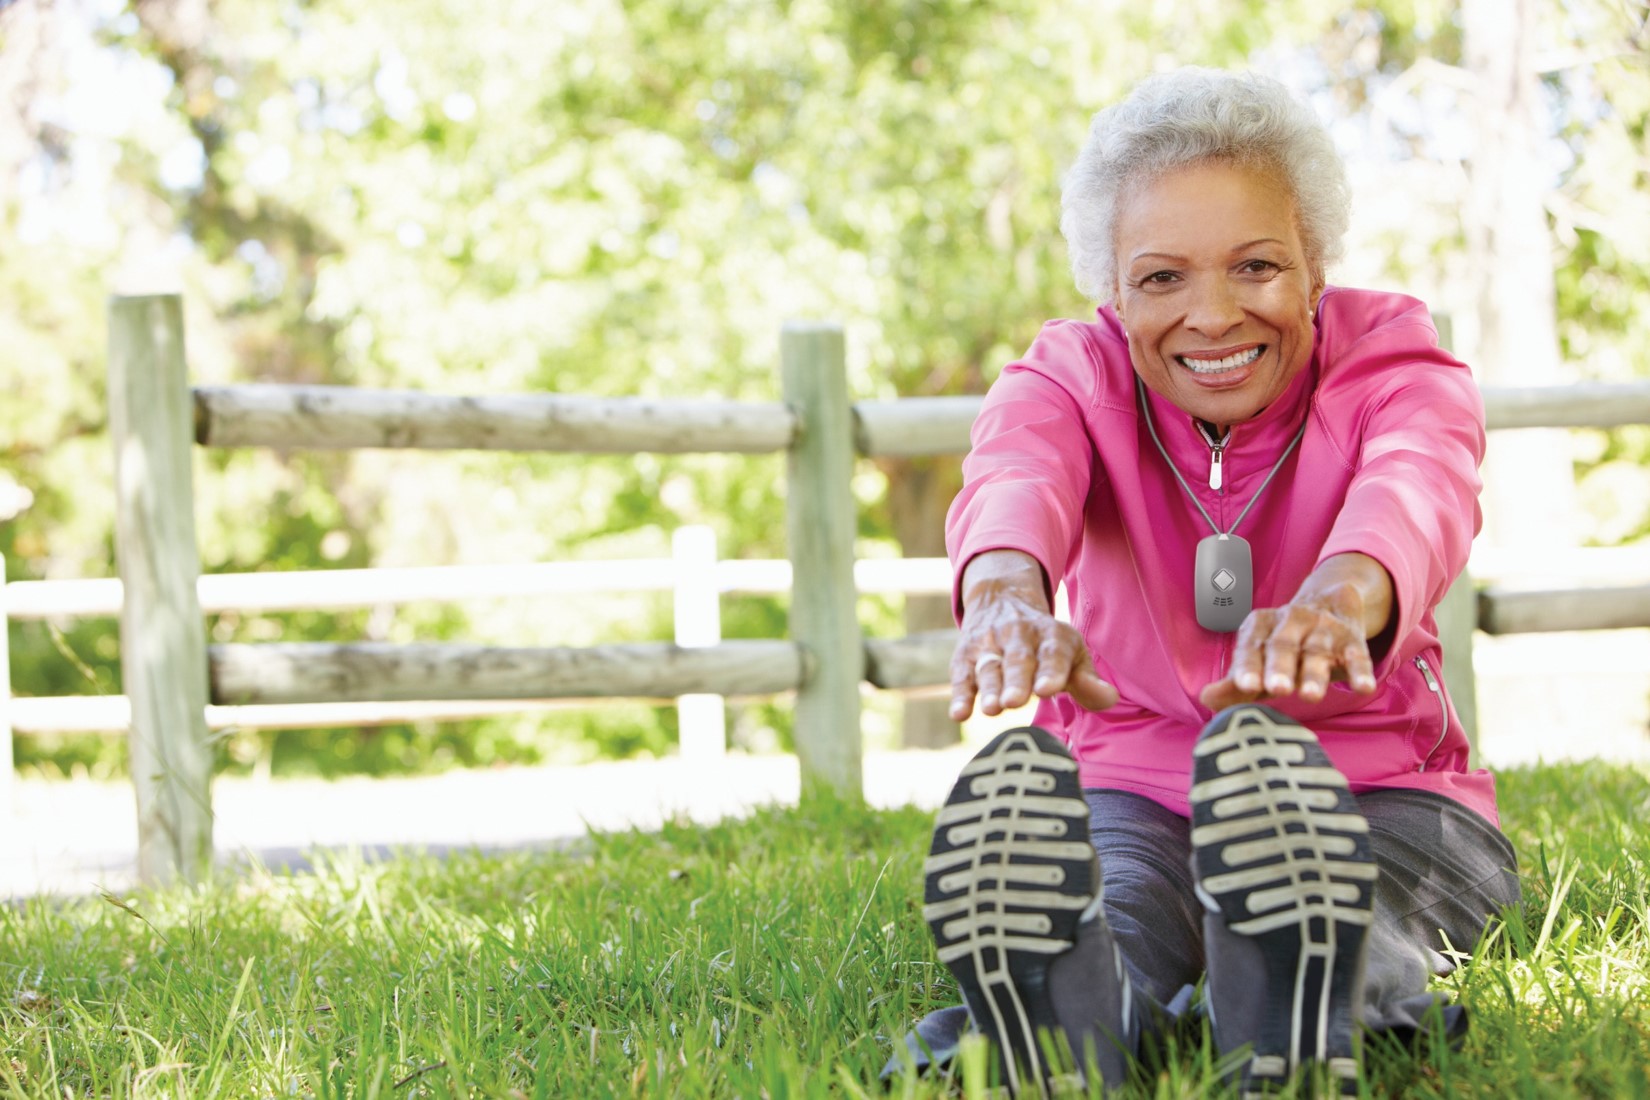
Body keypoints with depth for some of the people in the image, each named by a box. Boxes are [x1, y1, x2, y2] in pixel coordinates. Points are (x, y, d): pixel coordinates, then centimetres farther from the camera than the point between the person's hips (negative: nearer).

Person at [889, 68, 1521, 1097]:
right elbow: (1013, 480, -30)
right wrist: (1008, 595, -60)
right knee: (1093, 944, -38)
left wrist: (1337, 597, -62)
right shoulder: (1072, 377, -3)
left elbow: (1417, 487, -33)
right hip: (1130, 787, 0)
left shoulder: (1392, 357, -6)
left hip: (1375, 789, 1)